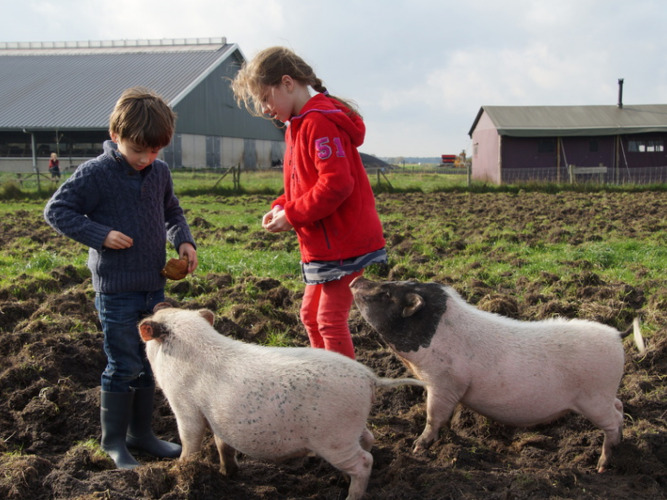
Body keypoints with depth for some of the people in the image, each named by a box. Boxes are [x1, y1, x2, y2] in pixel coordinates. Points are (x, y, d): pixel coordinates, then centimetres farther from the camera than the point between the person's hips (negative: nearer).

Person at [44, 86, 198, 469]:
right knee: (124, 366, 0)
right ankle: (114, 440, 18)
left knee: (150, 364, 14)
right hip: (117, 291, -6)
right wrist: (101, 235, -19)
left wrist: (183, 240, 2)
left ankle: (141, 433, 30)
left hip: (154, 287, 6)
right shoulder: (95, 174, -13)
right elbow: (57, 210, -9)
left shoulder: (160, 172, 3)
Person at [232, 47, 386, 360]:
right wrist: (281, 207, 2)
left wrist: (291, 216, -19)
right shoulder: (299, 125, 15)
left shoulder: (320, 122, -18)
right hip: (323, 244, 11)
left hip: (344, 243, -11)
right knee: (311, 315, 18)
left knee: (330, 320, -5)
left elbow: (336, 183, -26)